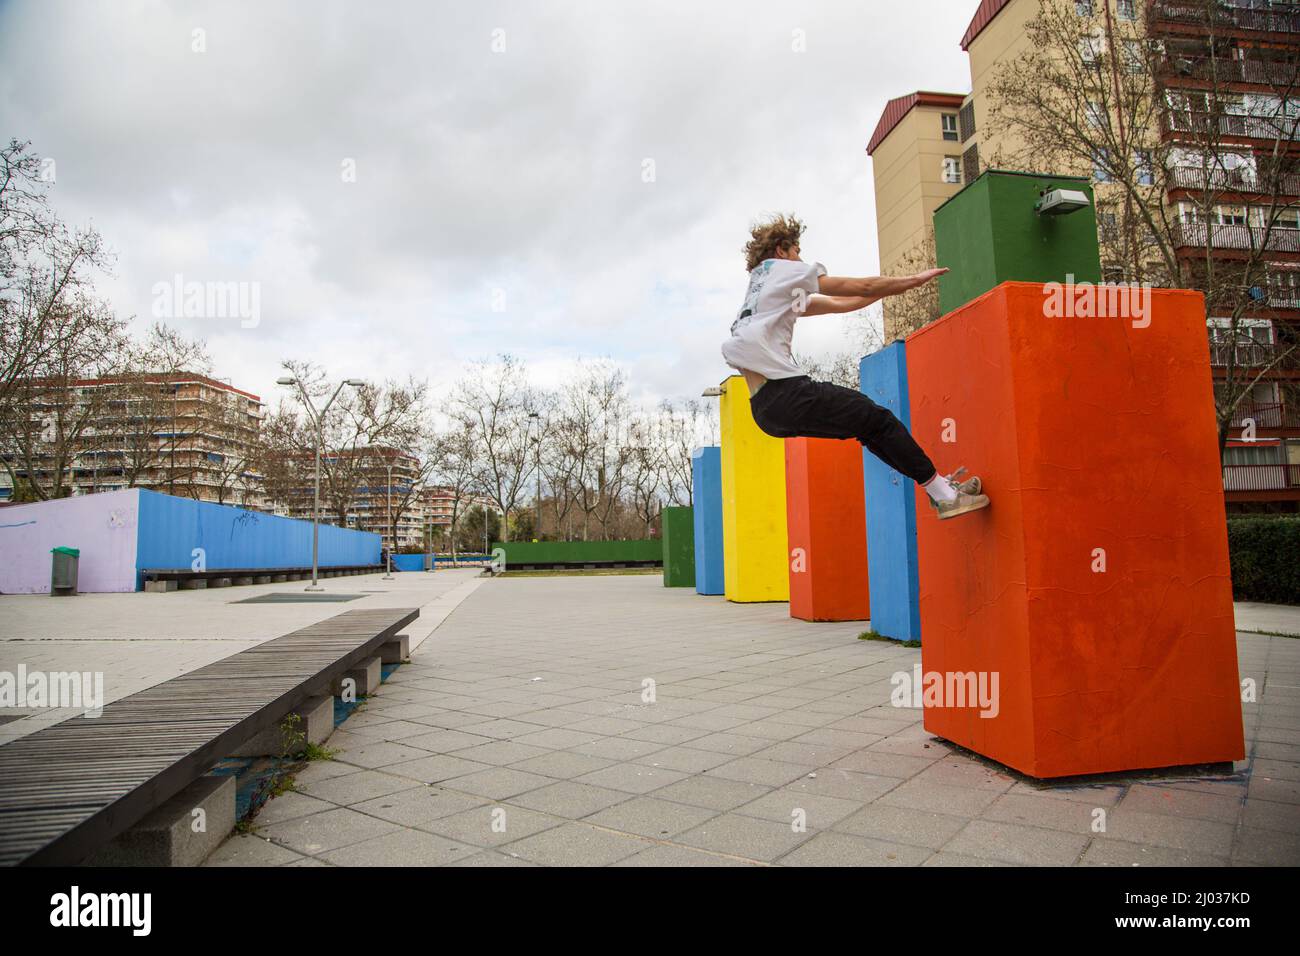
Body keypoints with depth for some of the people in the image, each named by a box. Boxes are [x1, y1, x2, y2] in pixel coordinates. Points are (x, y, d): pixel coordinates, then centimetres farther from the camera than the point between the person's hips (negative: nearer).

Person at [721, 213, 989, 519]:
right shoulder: (779, 268, 6)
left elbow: (840, 304, 31)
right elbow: (863, 288, 7)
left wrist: (898, 285, 35)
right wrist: (914, 279, 19)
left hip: (764, 408, 9)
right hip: (784, 392, -9)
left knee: (868, 424, 15)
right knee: (877, 419, -1)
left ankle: (935, 482, 18)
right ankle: (945, 493, 3)